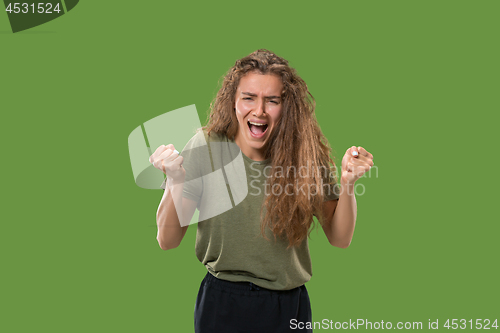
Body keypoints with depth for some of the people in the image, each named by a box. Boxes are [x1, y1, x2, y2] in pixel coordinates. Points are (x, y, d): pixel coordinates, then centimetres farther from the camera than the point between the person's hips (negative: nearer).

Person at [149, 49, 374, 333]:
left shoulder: (307, 154, -7)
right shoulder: (206, 147, -10)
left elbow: (340, 238, 1)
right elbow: (167, 240, -8)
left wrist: (347, 182, -15)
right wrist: (175, 182, -23)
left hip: (291, 306, 1)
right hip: (223, 307, -1)